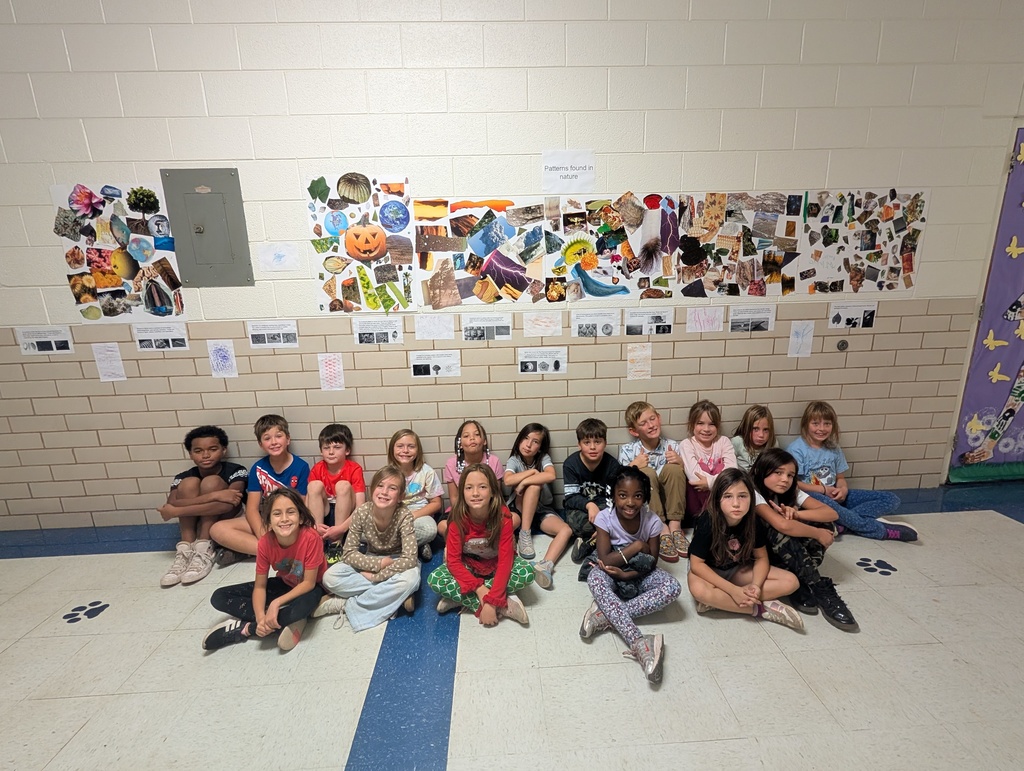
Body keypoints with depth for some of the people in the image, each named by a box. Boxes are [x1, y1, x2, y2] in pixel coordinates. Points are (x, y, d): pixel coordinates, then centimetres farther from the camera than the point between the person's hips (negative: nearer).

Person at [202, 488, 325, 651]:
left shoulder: (311, 538, -32)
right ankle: (285, 622, -17)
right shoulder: (265, 543, -19)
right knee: (219, 598, -9)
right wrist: (261, 617, -28)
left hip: (308, 587, -5)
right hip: (284, 584, 5)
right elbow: (260, 586, -12)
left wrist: (276, 603, -31)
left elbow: (309, 582, -24)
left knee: (306, 603, -41)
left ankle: (245, 629, -17)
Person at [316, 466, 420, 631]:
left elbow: (409, 559, -30)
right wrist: (380, 563, -27)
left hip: (397, 563, -3)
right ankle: (397, 596, -19)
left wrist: (375, 576, -28)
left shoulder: (404, 516, -27)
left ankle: (346, 604, -19)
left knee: (410, 579, -36)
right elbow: (348, 553, -16)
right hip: (371, 561, 3)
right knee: (330, 577, -22)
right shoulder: (362, 512, -21)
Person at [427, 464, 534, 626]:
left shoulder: (503, 516, -28)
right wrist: (479, 588, -31)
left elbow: (505, 560, -29)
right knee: (434, 580, -25)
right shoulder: (458, 518, -24)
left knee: (527, 572, -29)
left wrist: (492, 601, -36)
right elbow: (453, 561, -21)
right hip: (468, 566, 1)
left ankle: (459, 597, -18)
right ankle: (504, 606, -24)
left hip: (497, 564, 0)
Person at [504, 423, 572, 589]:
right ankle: (525, 533, -24)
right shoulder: (514, 460, -8)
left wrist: (524, 482, -29)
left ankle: (545, 565, -41)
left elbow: (551, 476, -30)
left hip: (542, 509, 2)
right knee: (534, 485, -32)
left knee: (567, 530, -25)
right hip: (520, 509, -2)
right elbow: (507, 481, -29)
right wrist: (532, 471, -22)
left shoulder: (544, 458, -8)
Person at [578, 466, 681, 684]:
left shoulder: (652, 520, -18)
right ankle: (638, 643, -40)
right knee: (595, 579, -35)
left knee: (673, 587, -26)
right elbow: (604, 561, -25)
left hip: (639, 574, 2)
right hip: (612, 571, -1)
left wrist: (626, 574, -27)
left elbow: (651, 563, -11)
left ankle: (606, 614, -29)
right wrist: (637, 546, -26)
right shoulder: (604, 518, -22)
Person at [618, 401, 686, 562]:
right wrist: (632, 466, -25)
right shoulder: (627, 451, -9)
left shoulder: (672, 446, -3)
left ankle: (675, 526, -16)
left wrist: (680, 463, -16)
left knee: (673, 468, -21)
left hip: (669, 502, 2)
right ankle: (662, 531, -26)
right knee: (646, 472, -28)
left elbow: (683, 477, 5)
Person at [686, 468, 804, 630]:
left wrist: (756, 586, -24)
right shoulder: (707, 523, -29)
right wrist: (733, 590, -30)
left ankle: (716, 600, -19)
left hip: (739, 569, 5)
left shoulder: (754, 522, -17)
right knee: (699, 589, -37)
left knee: (791, 582, -12)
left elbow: (761, 558, -5)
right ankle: (760, 608, -18)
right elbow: (697, 564, -25)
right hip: (709, 571, -5)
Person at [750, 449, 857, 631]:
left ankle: (802, 585, -17)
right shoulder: (753, 493, -24)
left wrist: (796, 514, -29)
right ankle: (821, 590, -24)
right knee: (779, 533, -36)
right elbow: (782, 525, -37)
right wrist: (818, 534, -23)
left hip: (789, 552, 6)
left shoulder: (792, 492, -3)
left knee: (824, 524, -14)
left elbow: (831, 513, -13)